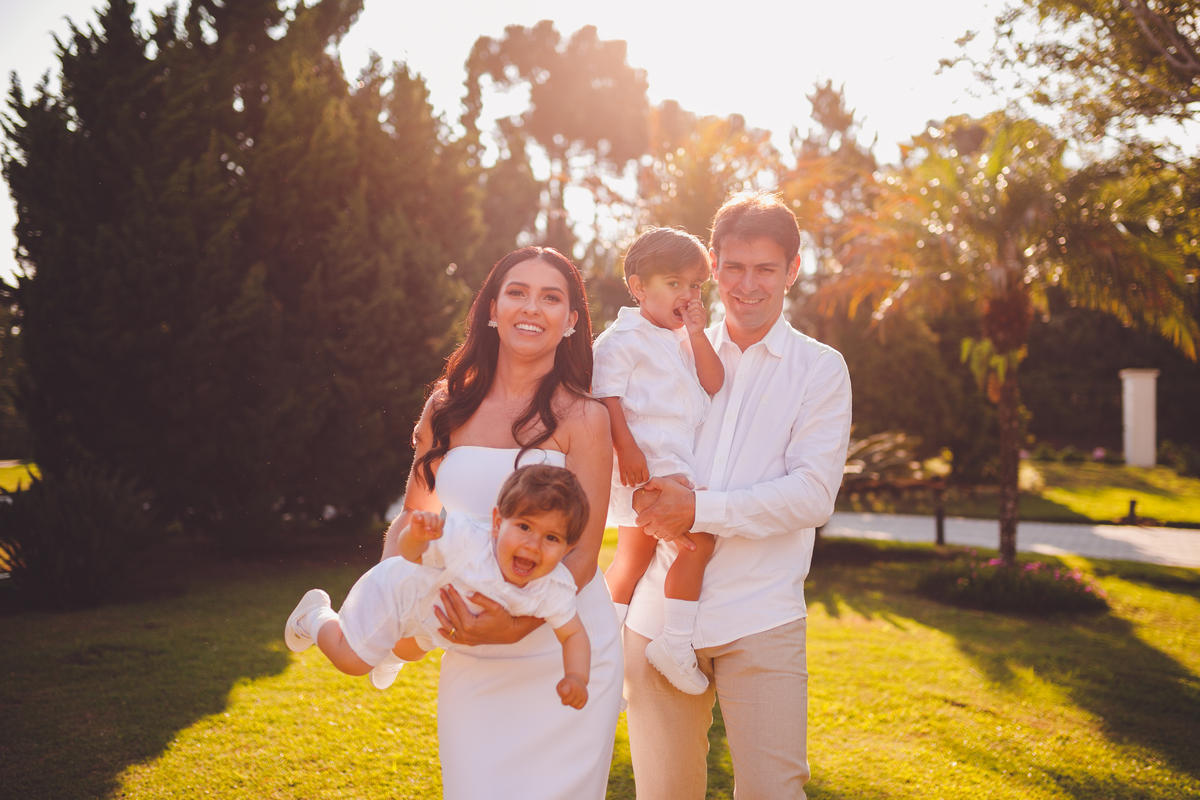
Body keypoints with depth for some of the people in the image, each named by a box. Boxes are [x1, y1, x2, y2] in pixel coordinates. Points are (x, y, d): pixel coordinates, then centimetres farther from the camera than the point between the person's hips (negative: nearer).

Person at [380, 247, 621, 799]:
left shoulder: (583, 418, -5)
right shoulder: (447, 409, 5)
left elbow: (582, 557, -9)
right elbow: (413, 515, 16)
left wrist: (517, 625, -24)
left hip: (562, 654, -2)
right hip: (471, 663, 2)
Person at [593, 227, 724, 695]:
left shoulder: (683, 340, 19)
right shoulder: (623, 338, -7)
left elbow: (713, 384, 9)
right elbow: (606, 396, -14)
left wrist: (697, 336, 0)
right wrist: (627, 447, -23)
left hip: (674, 465, 9)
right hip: (644, 463, -9)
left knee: (634, 553, 16)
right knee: (699, 540, -14)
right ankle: (675, 644, -6)